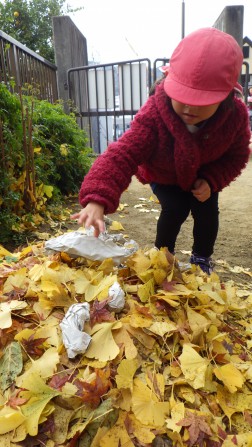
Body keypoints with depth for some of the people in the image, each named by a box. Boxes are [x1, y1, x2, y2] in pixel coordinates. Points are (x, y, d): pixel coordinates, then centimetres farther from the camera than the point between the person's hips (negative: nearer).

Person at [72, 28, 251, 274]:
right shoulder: (153, 115, -41)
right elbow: (122, 155, -50)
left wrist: (211, 180, -30)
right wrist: (98, 199, -65)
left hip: (204, 176, 3)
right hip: (164, 174, -2)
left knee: (206, 211, -8)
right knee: (175, 209, -18)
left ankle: (202, 258, 22)